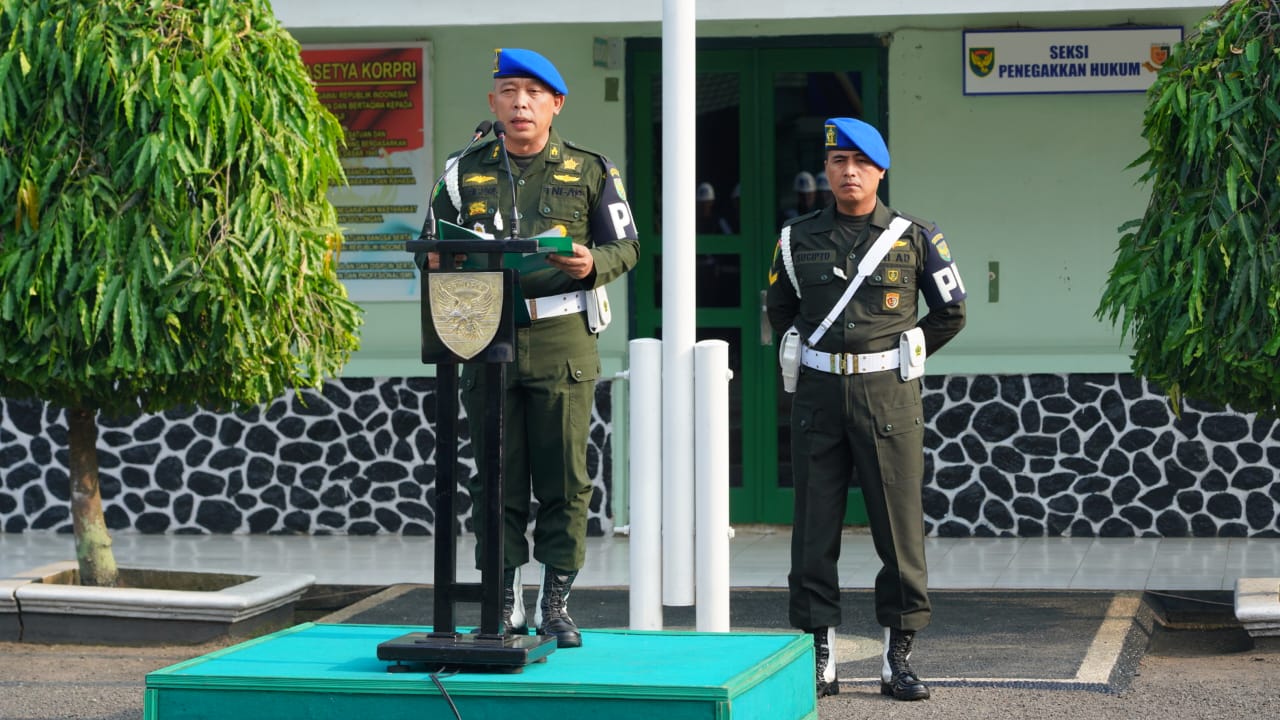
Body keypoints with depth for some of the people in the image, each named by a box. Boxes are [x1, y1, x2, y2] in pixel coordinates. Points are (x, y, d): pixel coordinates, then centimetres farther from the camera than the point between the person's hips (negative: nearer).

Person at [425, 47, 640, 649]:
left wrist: (593, 264, -12)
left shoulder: (590, 171, 7)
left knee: (564, 479, -1)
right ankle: (506, 604, 10)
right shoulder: (466, 172, 11)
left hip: (562, 344, -1)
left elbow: (625, 246, 9)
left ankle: (555, 603, 9)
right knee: (497, 479, 2)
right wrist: (441, 259, -5)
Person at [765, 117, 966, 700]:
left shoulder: (916, 238, 3)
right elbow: (778, 309, 21)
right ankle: (819, 658, 8)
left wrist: (899, 356, 11)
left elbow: (951, 312, 11)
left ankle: (897, 659, 5)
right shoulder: (799, 238, 7)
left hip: (888, 392, -1)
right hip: (818, 391, 2)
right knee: (815, 526, 1)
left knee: (899, 525, -2)